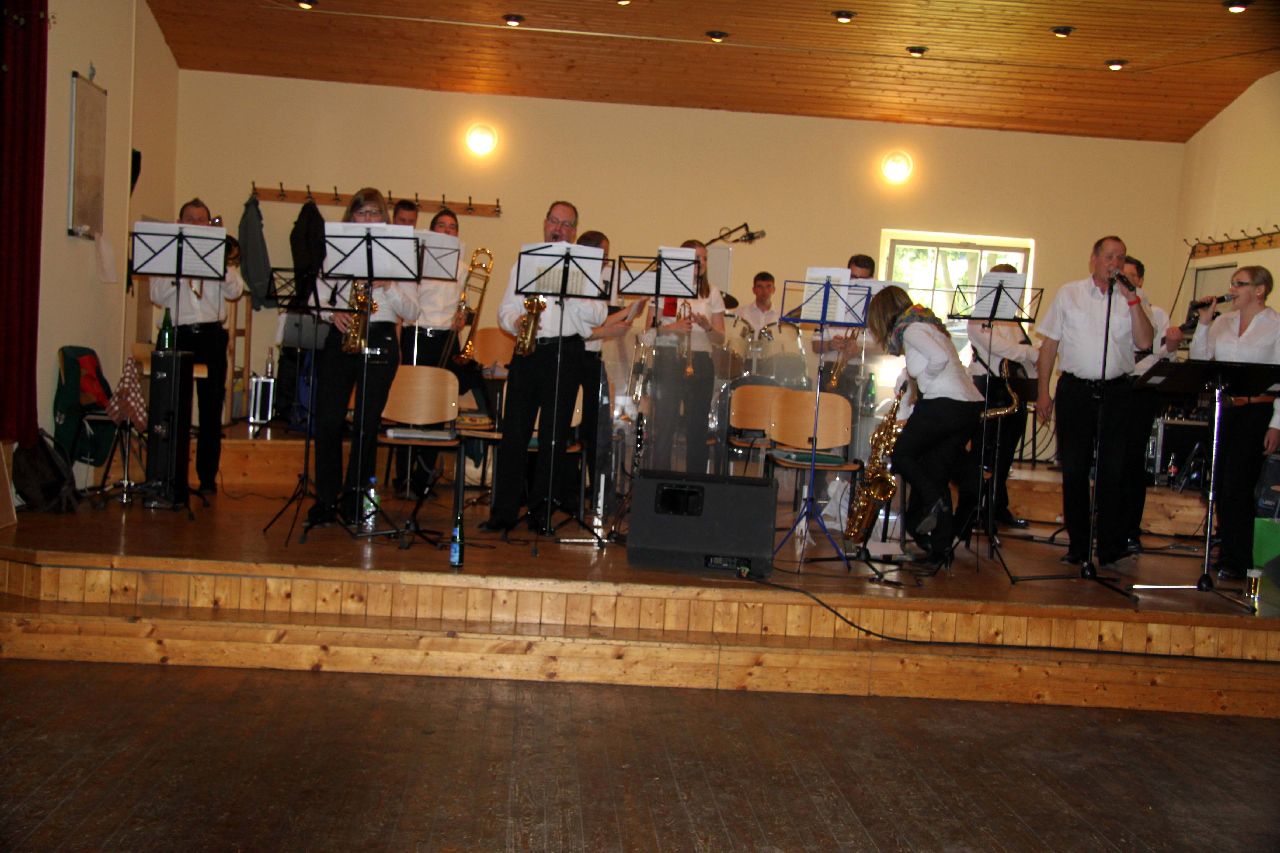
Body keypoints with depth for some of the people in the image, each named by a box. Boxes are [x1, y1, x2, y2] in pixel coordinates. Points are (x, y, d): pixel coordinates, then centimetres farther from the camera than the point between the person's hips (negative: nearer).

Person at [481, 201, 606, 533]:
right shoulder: (524, 262, 17)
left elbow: (598, 316, -1)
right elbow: (505, 309, 11)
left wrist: (570, 293, -14)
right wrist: (516, 322, -10)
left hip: (566, 352, -2)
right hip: (527, 350, 2)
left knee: (554, 435, 0)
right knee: (513, 432, -2)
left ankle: (542, 513, 7)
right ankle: (503, 511, 2)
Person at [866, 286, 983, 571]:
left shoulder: (910, 328, -7)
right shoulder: (927, 323, 23)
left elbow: (940, 358, -23)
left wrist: (920, 375, -5)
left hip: (944, 404, -9)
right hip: (971, 406, 9)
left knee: (901, 455, 9)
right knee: (936, 474, 11)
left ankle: (934, 502, -8)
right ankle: (941, 549, 9)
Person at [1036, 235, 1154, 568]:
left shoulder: (1132, 299, 8)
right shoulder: (1069, 293, 7)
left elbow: (1144, 343, -5)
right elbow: (1049, 344, 6)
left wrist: (1132, 299, -10)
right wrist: (1043, 391, 1)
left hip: (1117, 393, 0)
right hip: (1075, 389, 0)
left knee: (1114, 471, 2)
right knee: (1074, 469, 5)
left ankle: (1111, 548, 10)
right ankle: (1077, 545, 15)